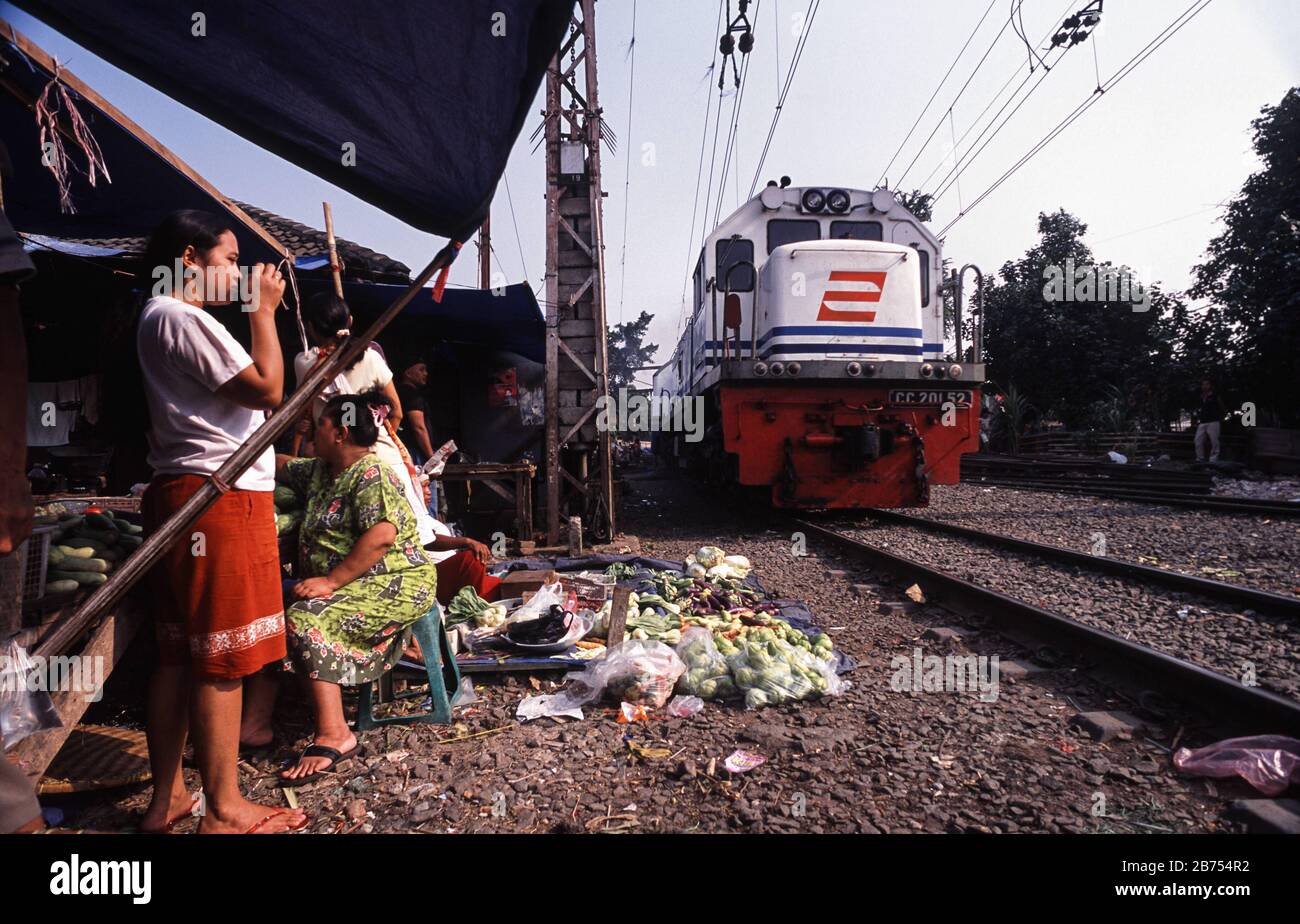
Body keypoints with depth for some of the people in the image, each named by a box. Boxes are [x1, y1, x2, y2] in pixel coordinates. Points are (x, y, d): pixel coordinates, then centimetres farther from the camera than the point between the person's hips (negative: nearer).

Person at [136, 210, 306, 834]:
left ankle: (167, 799, 23)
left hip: (185, 496, 11)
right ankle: (224, 812, 6)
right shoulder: (181, 317, -11)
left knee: (179, 654, 13)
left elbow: (240, 396, 19)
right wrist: (264, 310, -5)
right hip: (218, 498, -11)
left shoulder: (161, 318, 22)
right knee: (222, 660, -4)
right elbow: (267, 389, -13)